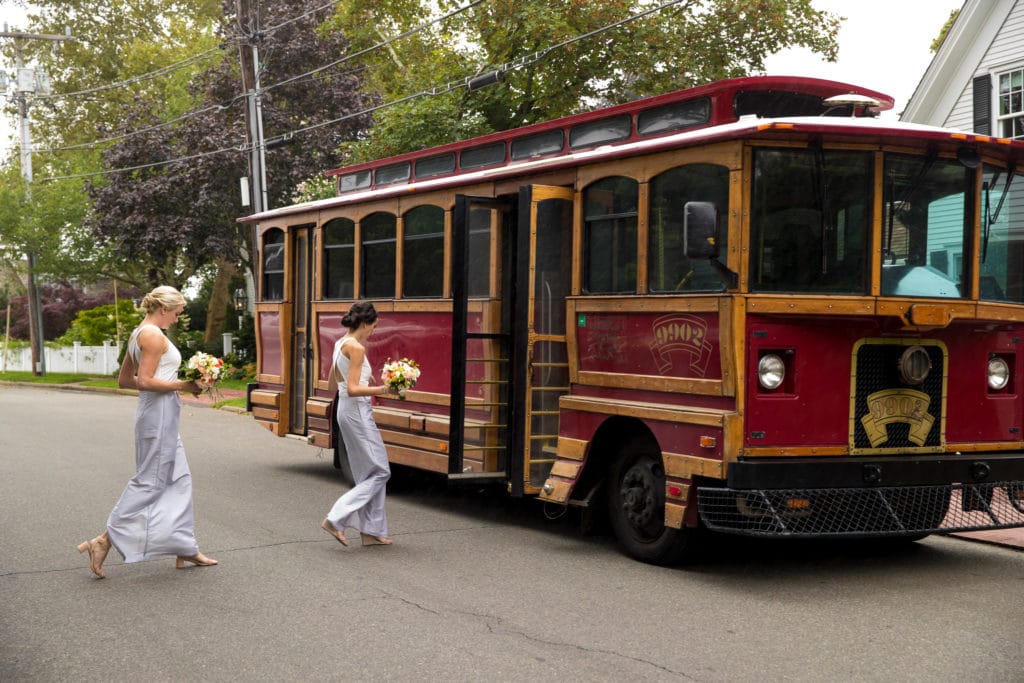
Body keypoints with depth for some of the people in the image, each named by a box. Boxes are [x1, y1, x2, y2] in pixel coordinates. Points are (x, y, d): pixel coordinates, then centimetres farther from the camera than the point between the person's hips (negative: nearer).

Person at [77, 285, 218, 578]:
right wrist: (184, 385, -14)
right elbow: (145, 381, -21)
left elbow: (124, 380, 19)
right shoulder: (154, 335, -14)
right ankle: (105, 541, -2)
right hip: (159, 412, -10)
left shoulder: (138, 333, 15)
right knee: (149, 481, -4)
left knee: (178, 479, 13)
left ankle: (184, 548, 18)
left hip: (156, 413, 10)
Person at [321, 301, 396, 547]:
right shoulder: (356, 348, -17)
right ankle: (336, 519, -8)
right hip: (357, 411, -10)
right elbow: (353, 389, -23)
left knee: (367, 473, 14)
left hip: (345, 409, 10)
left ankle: (371, 531, 16)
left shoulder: (340, 344, 11)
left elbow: (335, 380, 21)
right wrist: (382, 390, -25)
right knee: (379, 472, -3)